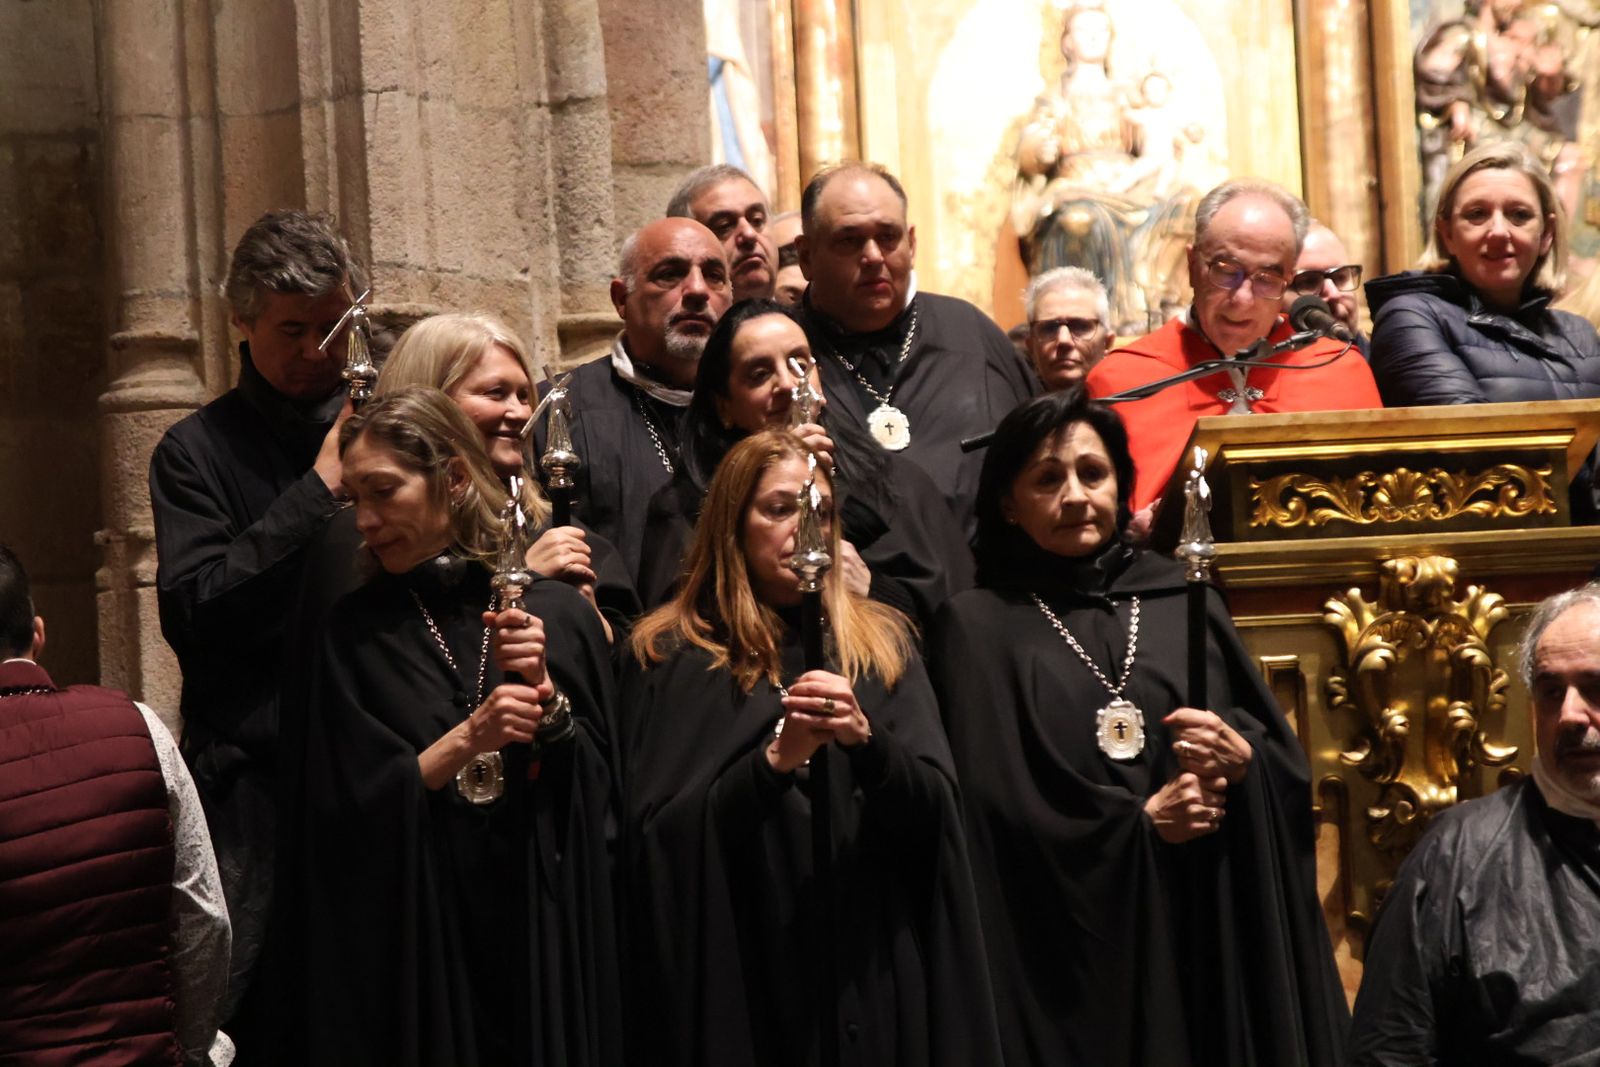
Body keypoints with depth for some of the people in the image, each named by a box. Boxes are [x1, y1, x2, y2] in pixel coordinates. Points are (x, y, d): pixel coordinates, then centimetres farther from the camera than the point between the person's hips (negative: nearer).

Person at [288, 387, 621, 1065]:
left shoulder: (558, 612, 0)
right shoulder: (355, 633, 0)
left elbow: (597, 788, 0)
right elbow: (347, 808, -5)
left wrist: (546, 695, -16)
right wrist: (465, 739, -17)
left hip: (544, 931, 1)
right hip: (412, 943, 0)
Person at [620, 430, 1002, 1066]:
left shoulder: (881, 643, 9)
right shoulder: (671, 654, 1)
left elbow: (934, 812, 0)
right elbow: (656, 835, -7)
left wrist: (866, 740, -18)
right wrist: (772, 761, -20)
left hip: (867, 967, 2)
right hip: (737, 978, -2)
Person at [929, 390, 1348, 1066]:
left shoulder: (1184, 603, 11)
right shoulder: (978, 626, 3)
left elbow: (1290, 769, 9)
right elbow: (989, 803, -6)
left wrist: (1239, 758, -12)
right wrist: (1139, 822, -10)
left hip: (1208, 928, 3)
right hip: (1065, 942, -2)